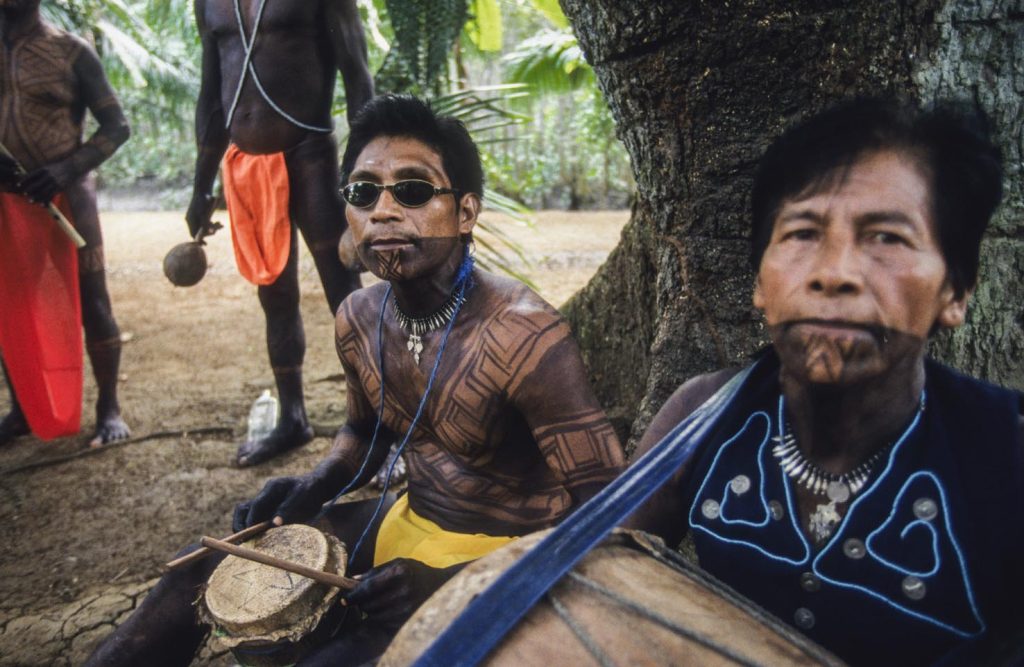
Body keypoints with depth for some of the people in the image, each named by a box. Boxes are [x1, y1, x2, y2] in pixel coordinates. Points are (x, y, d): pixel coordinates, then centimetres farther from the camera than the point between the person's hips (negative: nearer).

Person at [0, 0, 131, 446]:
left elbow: (116, 126, -3)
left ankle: (109, 408, 8)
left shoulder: (71, 52, 0)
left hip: (65, 195, -4)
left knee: (90, 303, -3)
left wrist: (67, 168, -18)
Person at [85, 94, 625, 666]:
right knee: (210, 566, 3)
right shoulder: (359, 320, -5)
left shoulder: (525, 336, -27)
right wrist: (313, 489, -4)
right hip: (406, 522, 7)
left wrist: (452, 583, -31)